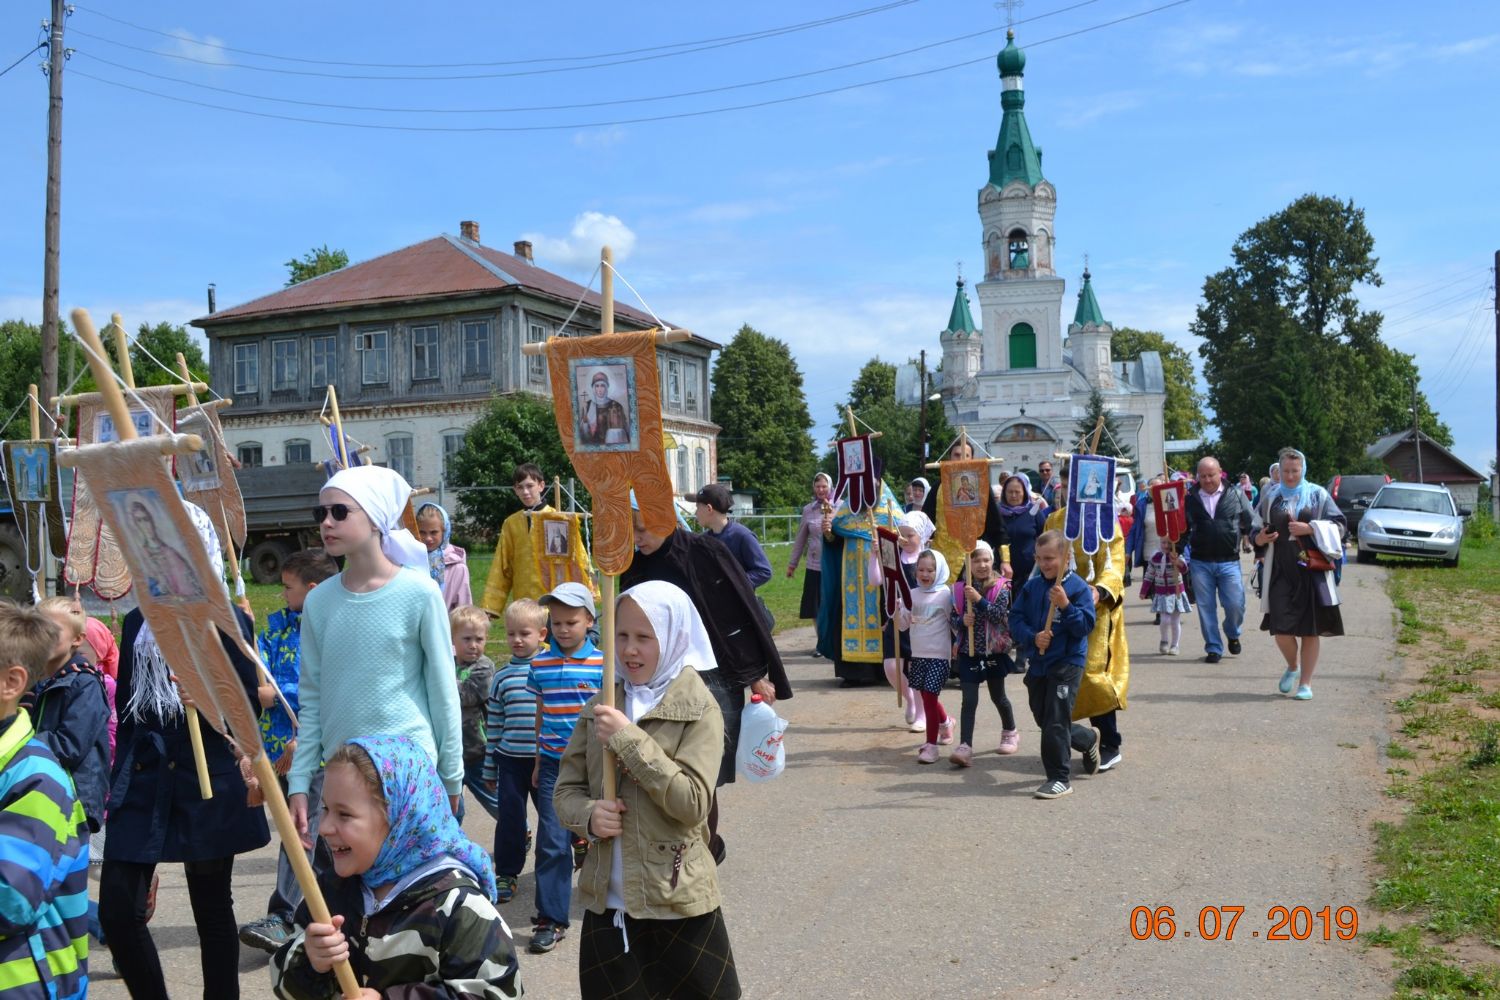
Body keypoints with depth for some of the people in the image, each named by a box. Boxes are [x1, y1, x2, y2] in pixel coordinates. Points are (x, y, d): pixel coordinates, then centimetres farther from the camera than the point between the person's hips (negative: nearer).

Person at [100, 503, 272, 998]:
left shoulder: (226, 620, -4)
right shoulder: (137, 622, 11)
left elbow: (249, 706, -6)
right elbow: (125, 708, 17)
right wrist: (122, 779, 18)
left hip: (205, 782, -4)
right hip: (141, 781, 4)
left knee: (212, 910, 7)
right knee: (117, 911, 0)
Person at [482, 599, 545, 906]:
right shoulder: (502, 676, 4)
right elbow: (494, 724, 8)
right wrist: (489, 768, 10)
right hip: (510, 758, 2)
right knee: (509, 816, 6)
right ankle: (506, 873, 21)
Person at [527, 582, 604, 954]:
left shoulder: (601, 663, -7)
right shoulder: (539, 664, 2)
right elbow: (540, 713, 10)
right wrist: (538, 760, 12)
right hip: (553, 763, 2)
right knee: (552, 841, -1)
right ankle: (551, 919, 7)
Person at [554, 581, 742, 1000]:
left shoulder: (698, 710, -8)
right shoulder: (601, 708, 6)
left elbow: (692, 803, -17)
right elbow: (567, 788, 10)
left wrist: (629, 739, -20)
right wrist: (588, 815, -12)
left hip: (677, 906, -4)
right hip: (606, 904, 4)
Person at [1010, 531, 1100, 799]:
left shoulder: (1078, 588, -9)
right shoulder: (1031, 586, 6)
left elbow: (1086, 625, -15)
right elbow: (1016, 619, 3)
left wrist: (1065, 605, -27)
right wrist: (1033, 637, -14)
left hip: (1067, 663, -6)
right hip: (1038, 663, 6)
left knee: (1056, 722, -7)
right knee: (1044, 720, 16)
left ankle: (1060, 778, 5)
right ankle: (1088, 740, 42)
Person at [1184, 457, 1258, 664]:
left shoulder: (1236, 495, 4)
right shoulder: (1190, 498, 6)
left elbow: (1251, 523, 6)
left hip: (1229, 561, -1)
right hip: (1200, 563, 1)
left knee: (1235, 605, -3)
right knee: (1206, 607, 4)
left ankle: (1232, 634, 28)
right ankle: (1213, 648, 16)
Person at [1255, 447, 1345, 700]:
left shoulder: (1318, 494, 5)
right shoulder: (1271, 497, 10)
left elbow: (1339, 525, 0)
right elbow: (1258, 529, 17)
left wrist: (1310, 529, -13)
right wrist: (1259, 540, -5)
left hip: (1313, 569, -1)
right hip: (1281, 572, 1)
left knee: (1311, 628, 1)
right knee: (1280, 626, -5)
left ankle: (1306, 682, 13)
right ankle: (1292, 667, 25)